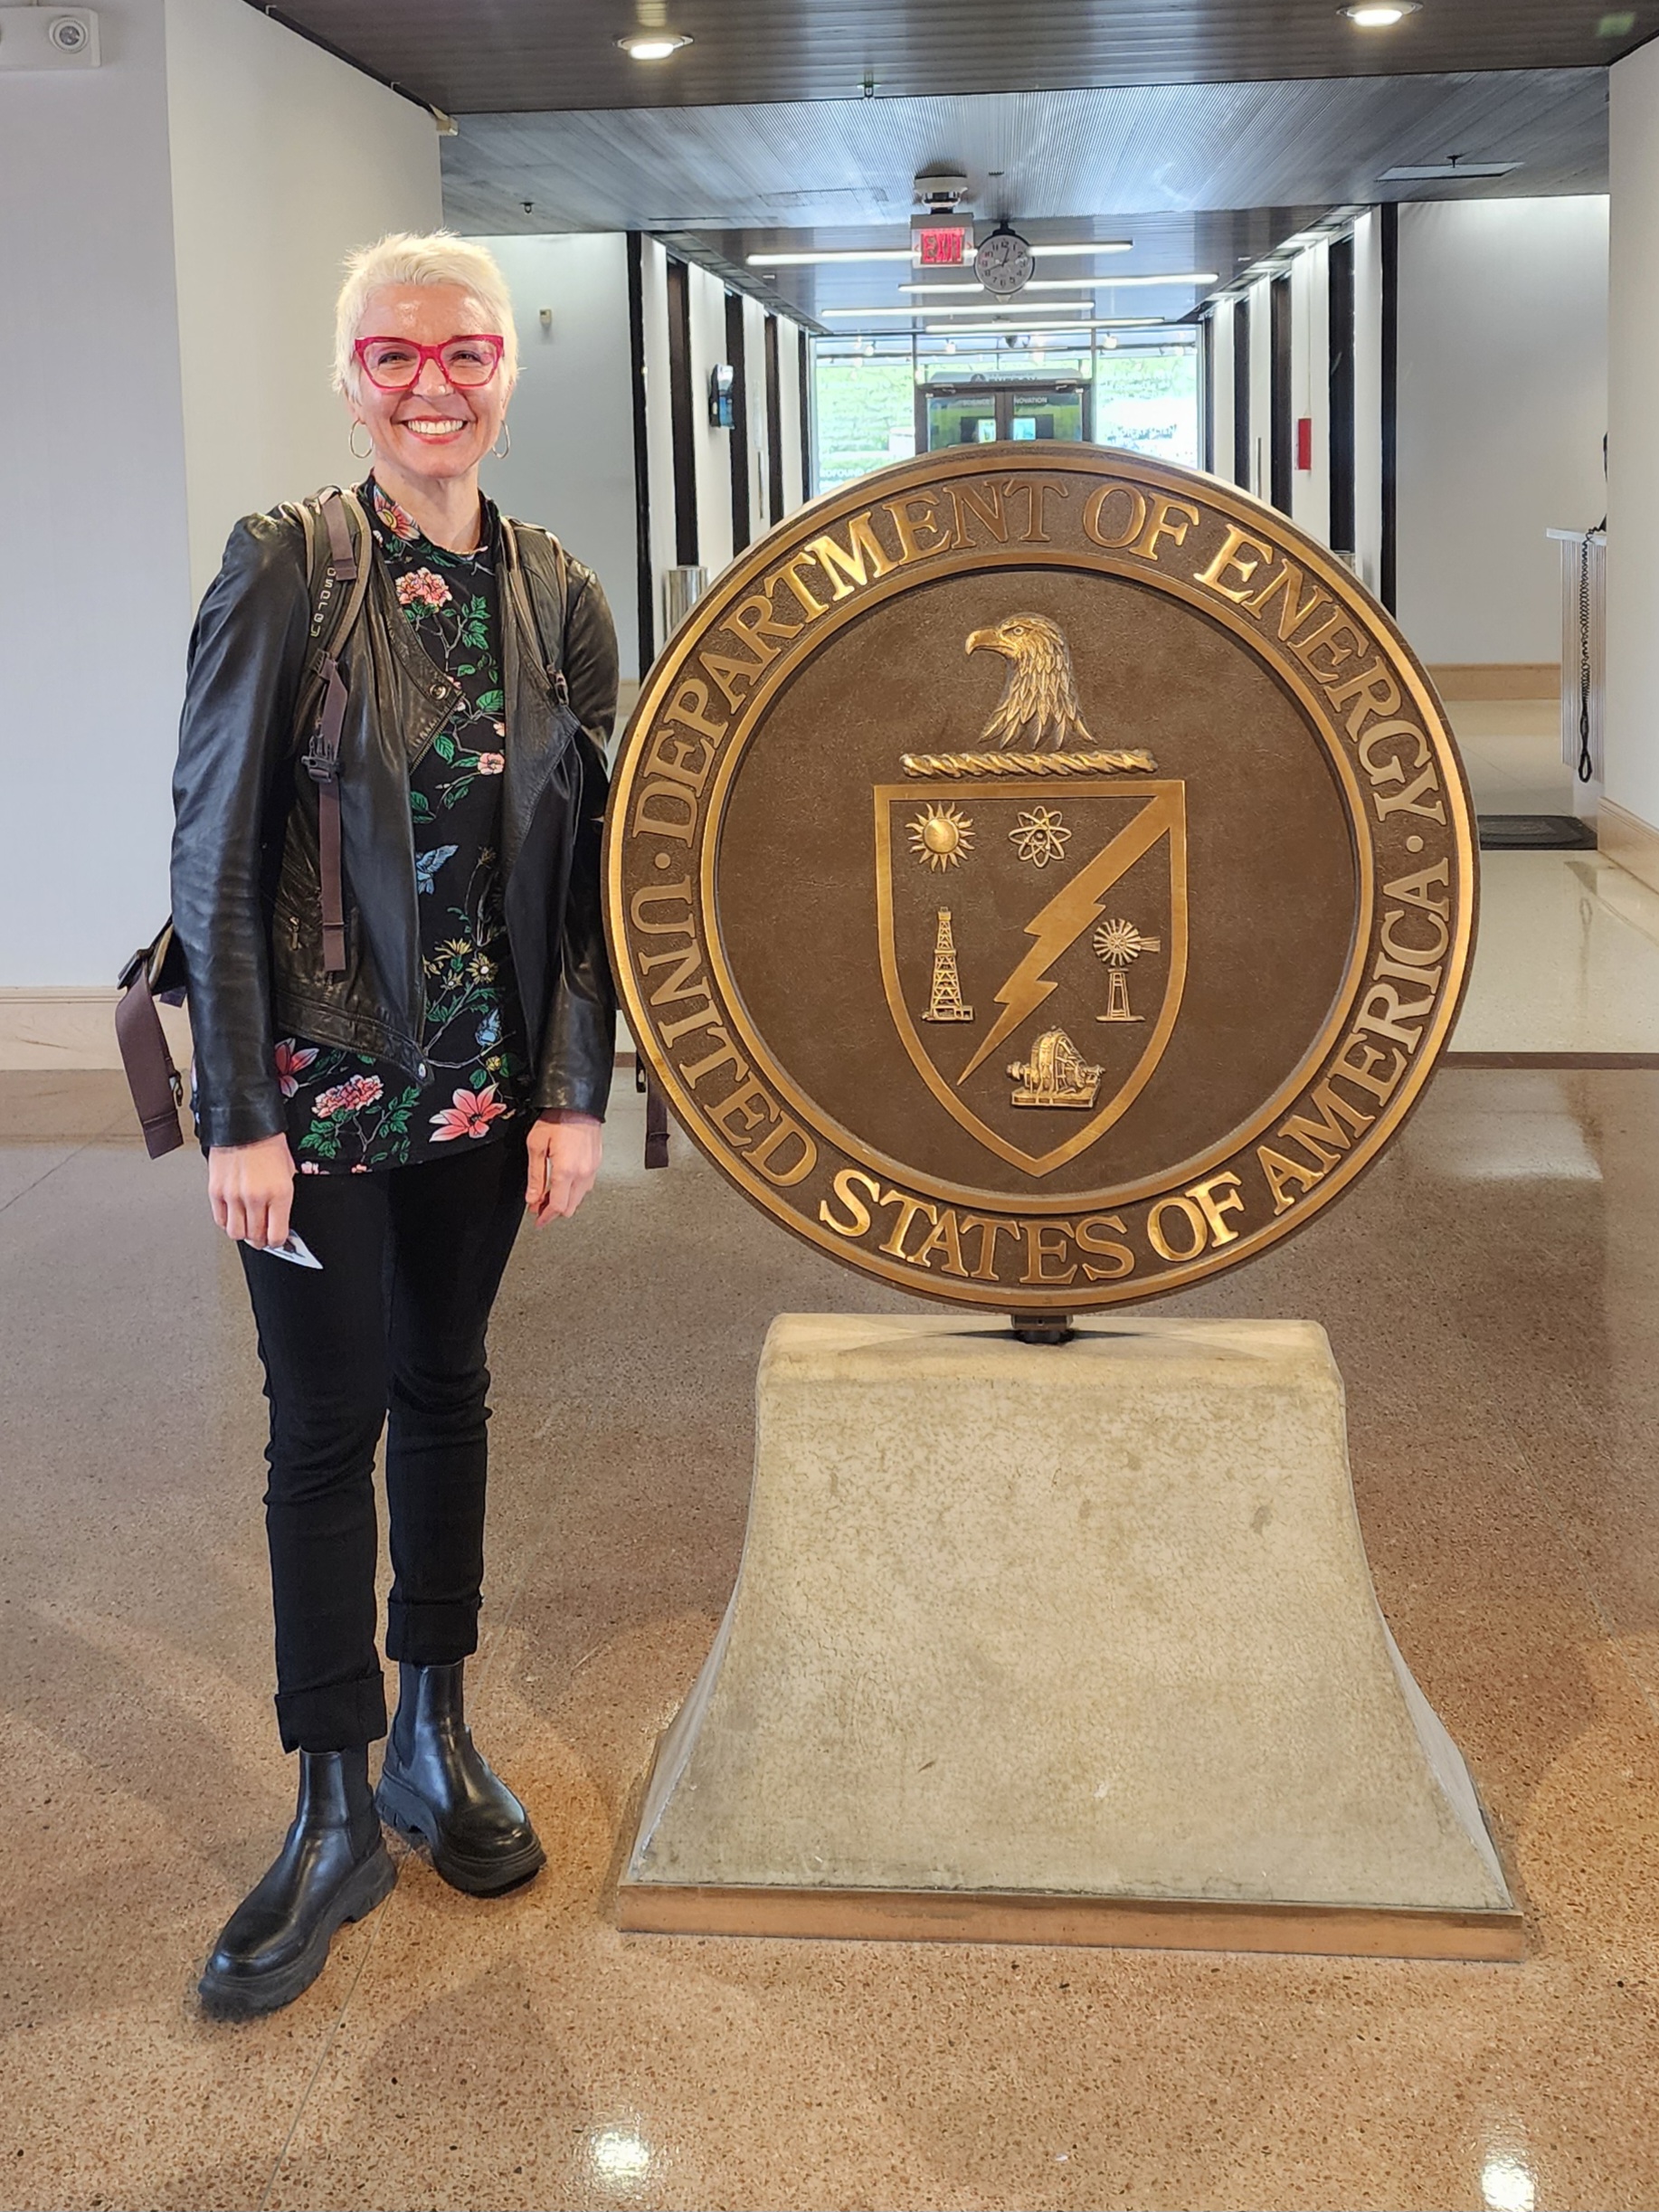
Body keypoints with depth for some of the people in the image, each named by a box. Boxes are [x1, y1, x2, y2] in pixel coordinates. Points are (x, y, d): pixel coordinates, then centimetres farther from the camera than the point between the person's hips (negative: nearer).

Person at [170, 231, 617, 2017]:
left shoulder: (556, 595, 2)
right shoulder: (284, 567, -9)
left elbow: (585, 862, 5)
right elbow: (213, 850, -10)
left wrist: (575, 1092, 0)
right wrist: (239, 1115, -14)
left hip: (484, 1077, 4)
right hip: (321, 1071, -3)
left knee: (444, 1387, 15)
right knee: (327, 1418, 3)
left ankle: (434, 1730, 32)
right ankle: (335, 1814, 15)